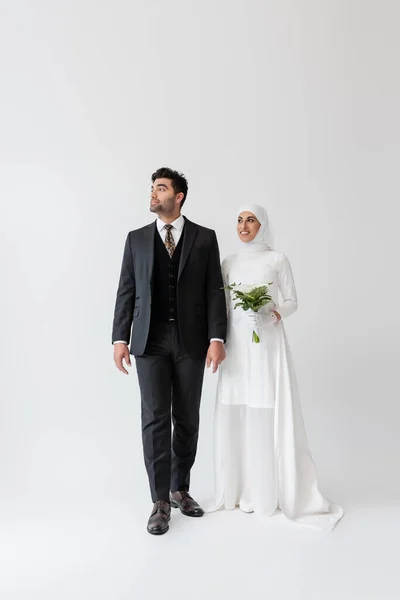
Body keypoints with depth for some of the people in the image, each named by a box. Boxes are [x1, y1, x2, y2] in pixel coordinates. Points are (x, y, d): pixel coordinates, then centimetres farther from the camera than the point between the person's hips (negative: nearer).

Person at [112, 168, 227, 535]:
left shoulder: (204, 238, 4)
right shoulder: (137, 238, 8)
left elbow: (215, 291, 0)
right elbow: (126, 291, 5)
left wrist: (217, 338, -9)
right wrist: (120, 338, -3)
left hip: (191, 341, 0)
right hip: (150, 341, 0)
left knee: (187, 420, 9)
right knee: (155, 418, -1)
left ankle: (180, 490, 27)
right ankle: (160, 501, 11)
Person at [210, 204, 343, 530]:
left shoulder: (278, 259, 0)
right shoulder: (229, 263, 12)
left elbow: (292, 301, 0)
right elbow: (225, 306, 13)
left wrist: (274, 313, -19)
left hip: (268, 344, -4)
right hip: (237, 345, 4)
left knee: (272, 414, -4)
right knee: (238, 414, 4)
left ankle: (277, 490, 11)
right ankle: (243, 488, 18)